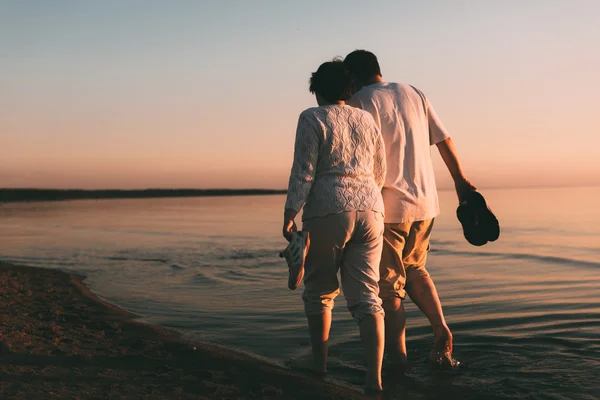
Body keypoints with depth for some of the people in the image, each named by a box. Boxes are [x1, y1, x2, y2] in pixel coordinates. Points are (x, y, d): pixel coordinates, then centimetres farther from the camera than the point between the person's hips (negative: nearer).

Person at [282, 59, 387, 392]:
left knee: (319, 291, 15)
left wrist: (289, 214, -9)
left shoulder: (312, 119, -2)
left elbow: (303, 171, -11)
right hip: (369, 212, 4)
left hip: (328, 214, -4)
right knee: (366, 296, 2)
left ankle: (319, 362, 26)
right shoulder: (367, 120, 14)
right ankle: (374, 377, -7)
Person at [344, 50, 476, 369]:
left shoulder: (359, 102, -7)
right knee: (414, 270, 23)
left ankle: (397, 353, 10)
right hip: (425, 201, 6)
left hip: (387, 206, -6)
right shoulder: (412, 93, 10)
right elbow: (444, 139, 12)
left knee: (388, 283, 6)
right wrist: (460, 180, 21)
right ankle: (441, 330, 10)